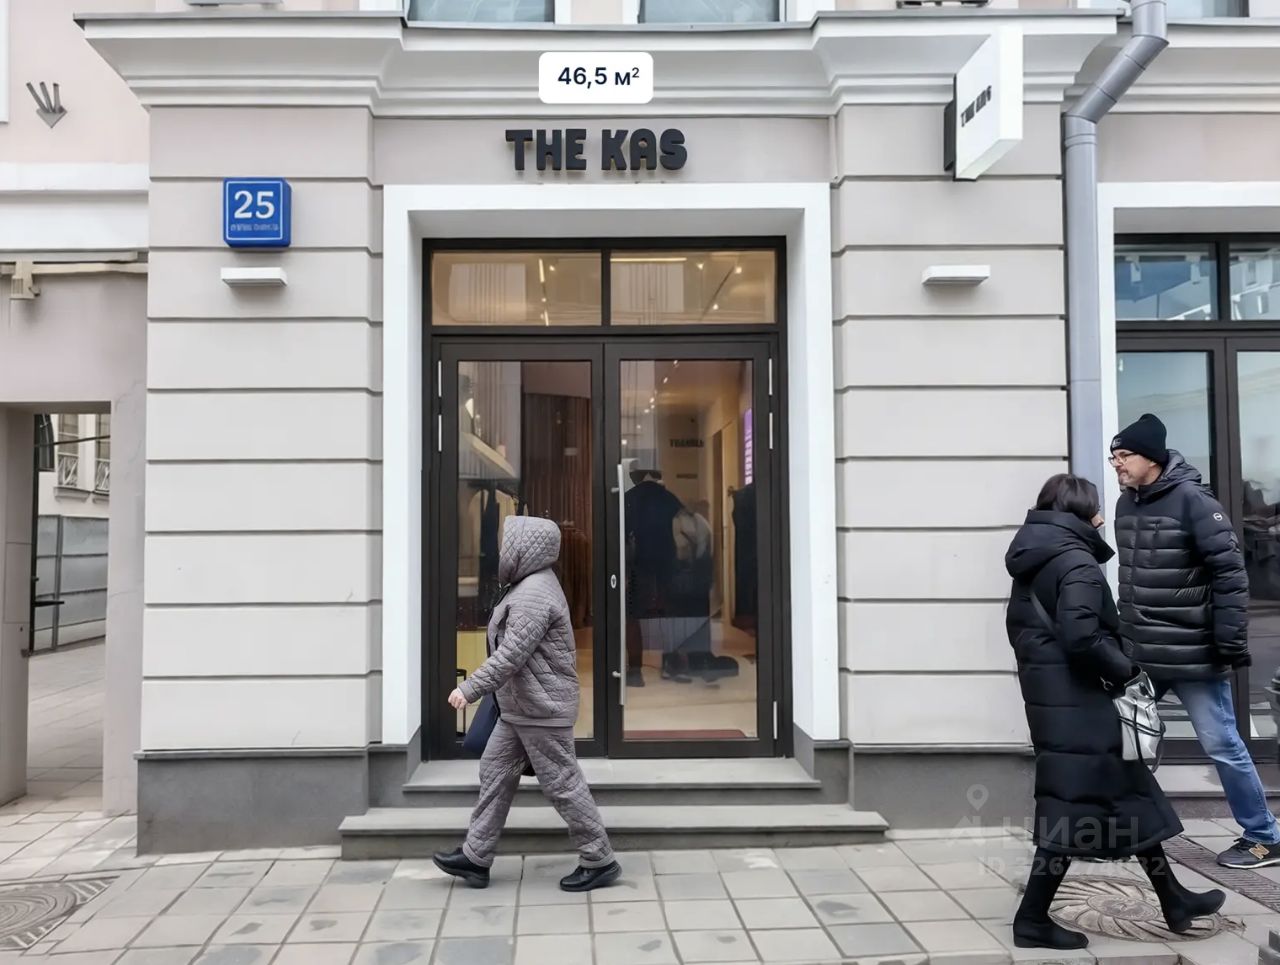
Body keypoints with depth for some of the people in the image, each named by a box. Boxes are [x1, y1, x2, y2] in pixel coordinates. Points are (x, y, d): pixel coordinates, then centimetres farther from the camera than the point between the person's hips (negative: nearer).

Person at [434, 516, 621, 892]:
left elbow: (511, 655, -26)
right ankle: (475, 858, 20)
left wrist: (470, 689, -22)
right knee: (495, 773, 12)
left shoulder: (534, 595, -21)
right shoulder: (530, 587, 13)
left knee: (562, 784, -1)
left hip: (542, 710, -11)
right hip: (521, 708, 11)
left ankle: (600, 861, 10)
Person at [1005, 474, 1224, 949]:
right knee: (1073, 808, -1)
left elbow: (1020, 625, 16)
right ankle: (1033, 920, 6)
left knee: (1127, 795, 18)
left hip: (1049, 694, 10)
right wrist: (1125, 669, -11)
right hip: (1078, 701, -10)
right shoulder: (1077, 562, -15)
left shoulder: (1031, 562, 13)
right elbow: (1082, 638, -24)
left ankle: (1173, 901, 29)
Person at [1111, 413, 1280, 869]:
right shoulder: (1126, 503, 7)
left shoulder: (1192, 501, -14)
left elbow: (1230, 574, -16)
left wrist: (1231, 644, -17)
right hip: (1141, 653, 7)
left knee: (1220, 744, 4)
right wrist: (1124, 635, 15)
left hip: (1192, 654, -7)